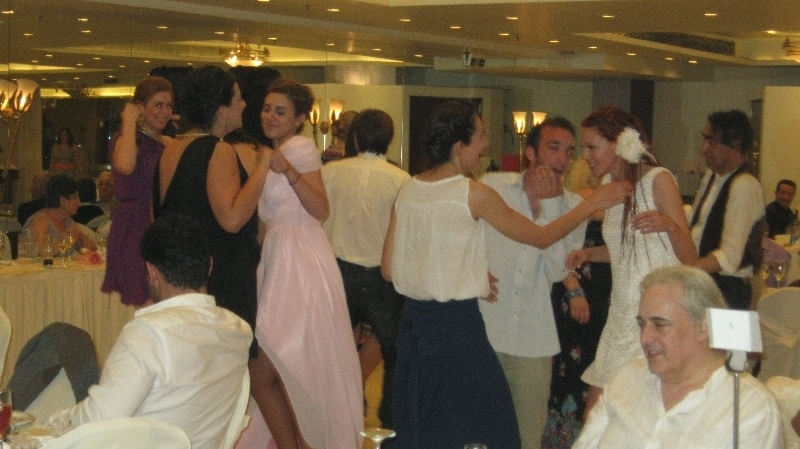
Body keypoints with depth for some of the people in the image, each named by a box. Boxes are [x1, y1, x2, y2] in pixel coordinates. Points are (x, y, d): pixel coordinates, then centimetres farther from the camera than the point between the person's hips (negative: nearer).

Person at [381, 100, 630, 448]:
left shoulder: (408, 190, 4)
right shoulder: (475, 194, -12)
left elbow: (388, 269, 8)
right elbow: (541, 237, -3)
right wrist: (593, 203, 6)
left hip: (413, 319, 7)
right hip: (457, 324, -6)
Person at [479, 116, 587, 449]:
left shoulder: (572, 206, 3)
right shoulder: (491, 187, -1)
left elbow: (556, 270, -9)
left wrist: (548, 204, -13)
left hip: (532, 341, 1)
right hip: (482, 331, -1)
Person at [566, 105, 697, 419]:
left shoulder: (658, 180, -11)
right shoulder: (610, 185, 11)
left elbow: (690, 258, -14)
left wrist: (670, 225, -33)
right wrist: (588, 254, 7)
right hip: (622, 314, 7)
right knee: (595, 416, 7)